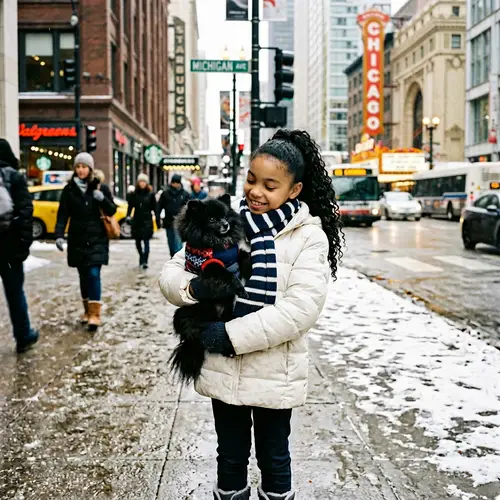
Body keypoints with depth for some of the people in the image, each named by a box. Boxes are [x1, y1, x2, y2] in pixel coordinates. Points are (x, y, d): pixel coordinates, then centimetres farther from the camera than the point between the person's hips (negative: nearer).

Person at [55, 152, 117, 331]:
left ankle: (95, 314, -11)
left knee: (93, 274, -12)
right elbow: (62, 214, -3)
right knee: (83, 276, 10)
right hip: (77, 240, 2)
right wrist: (59, 235, -17)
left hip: (97, 239, -2)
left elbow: (112, 211, 1)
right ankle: (87, 311, 25)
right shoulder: (69, 189, 2)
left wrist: (102, 198, -18)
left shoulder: (101, 187, 1)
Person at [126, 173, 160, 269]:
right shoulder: (134, 194, 3)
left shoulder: (150, 194, 0)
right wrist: (128, 216, -10)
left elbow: (155, 208, 2)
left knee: (146, 242, -9)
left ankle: (144, 261, -10)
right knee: (138, 242, 11)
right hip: (136, 221, 2)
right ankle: (142, 258, 31)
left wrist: (158, 221, 1)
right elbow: (130, 207, 4)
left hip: (147, 221, -2)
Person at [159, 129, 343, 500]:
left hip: (274, 376, -2)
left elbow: (301, 307, -21)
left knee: (274, 457, 19)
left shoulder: (309, 237, -10)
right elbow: (170, 274, 1)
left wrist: (233, 336, -23)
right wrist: (193, 288, -22)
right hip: (222, 371, 3)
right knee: (231, 456, 21)